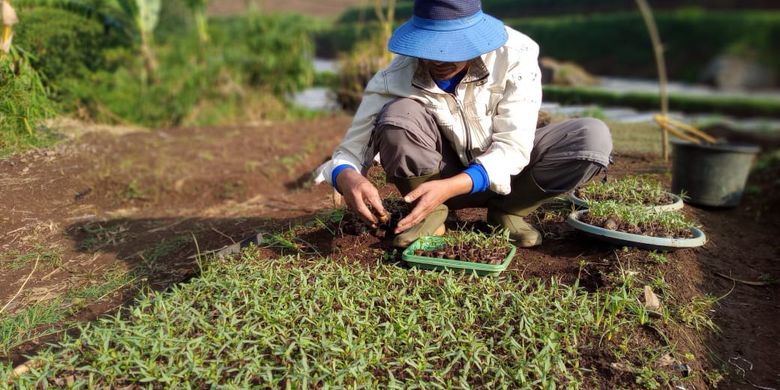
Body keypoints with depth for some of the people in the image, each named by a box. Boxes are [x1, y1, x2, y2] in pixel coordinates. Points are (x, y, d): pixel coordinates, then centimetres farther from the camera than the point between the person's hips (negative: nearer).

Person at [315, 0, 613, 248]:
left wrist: (450, 187, -41)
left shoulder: (515, 55, -23)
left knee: (593, 138, -23)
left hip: (504, 173, 2)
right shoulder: (395, 80, -24)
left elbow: (513, 146, -26)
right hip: (435, 178, -1)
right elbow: (350, 150, -22)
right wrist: (347, 178, -47)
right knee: (399, 115, -32)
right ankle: (432, 214, -10)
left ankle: (506, 211, -4)